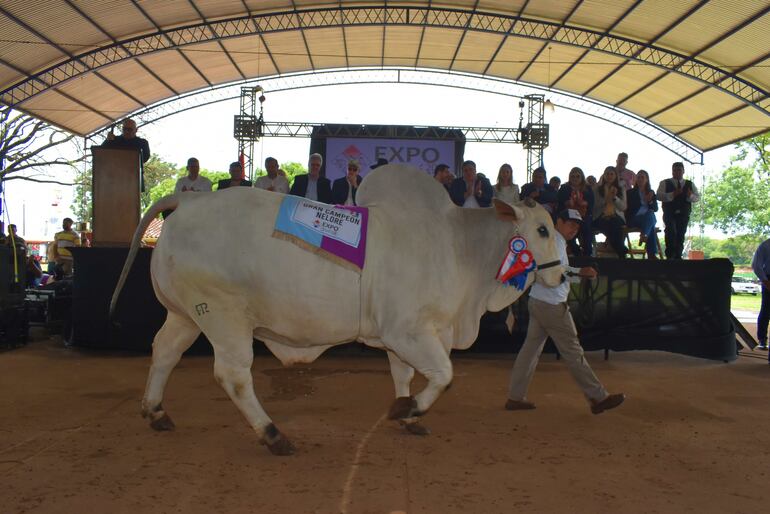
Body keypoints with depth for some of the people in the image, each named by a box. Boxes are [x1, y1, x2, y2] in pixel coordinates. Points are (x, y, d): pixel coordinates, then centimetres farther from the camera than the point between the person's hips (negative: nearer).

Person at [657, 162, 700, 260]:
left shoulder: (690, 184, 15)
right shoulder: (664, 183, 6)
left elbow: (697, 197, 7)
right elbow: (659, 196, -8)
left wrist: (691, 196, -16)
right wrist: (672, 194, -22)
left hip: (684, 214, 3)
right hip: (669, 214, -3)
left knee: (681, 235, 3)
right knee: (671, 233, -19)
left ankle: (678, 256, 9)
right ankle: (670, 255, -14)